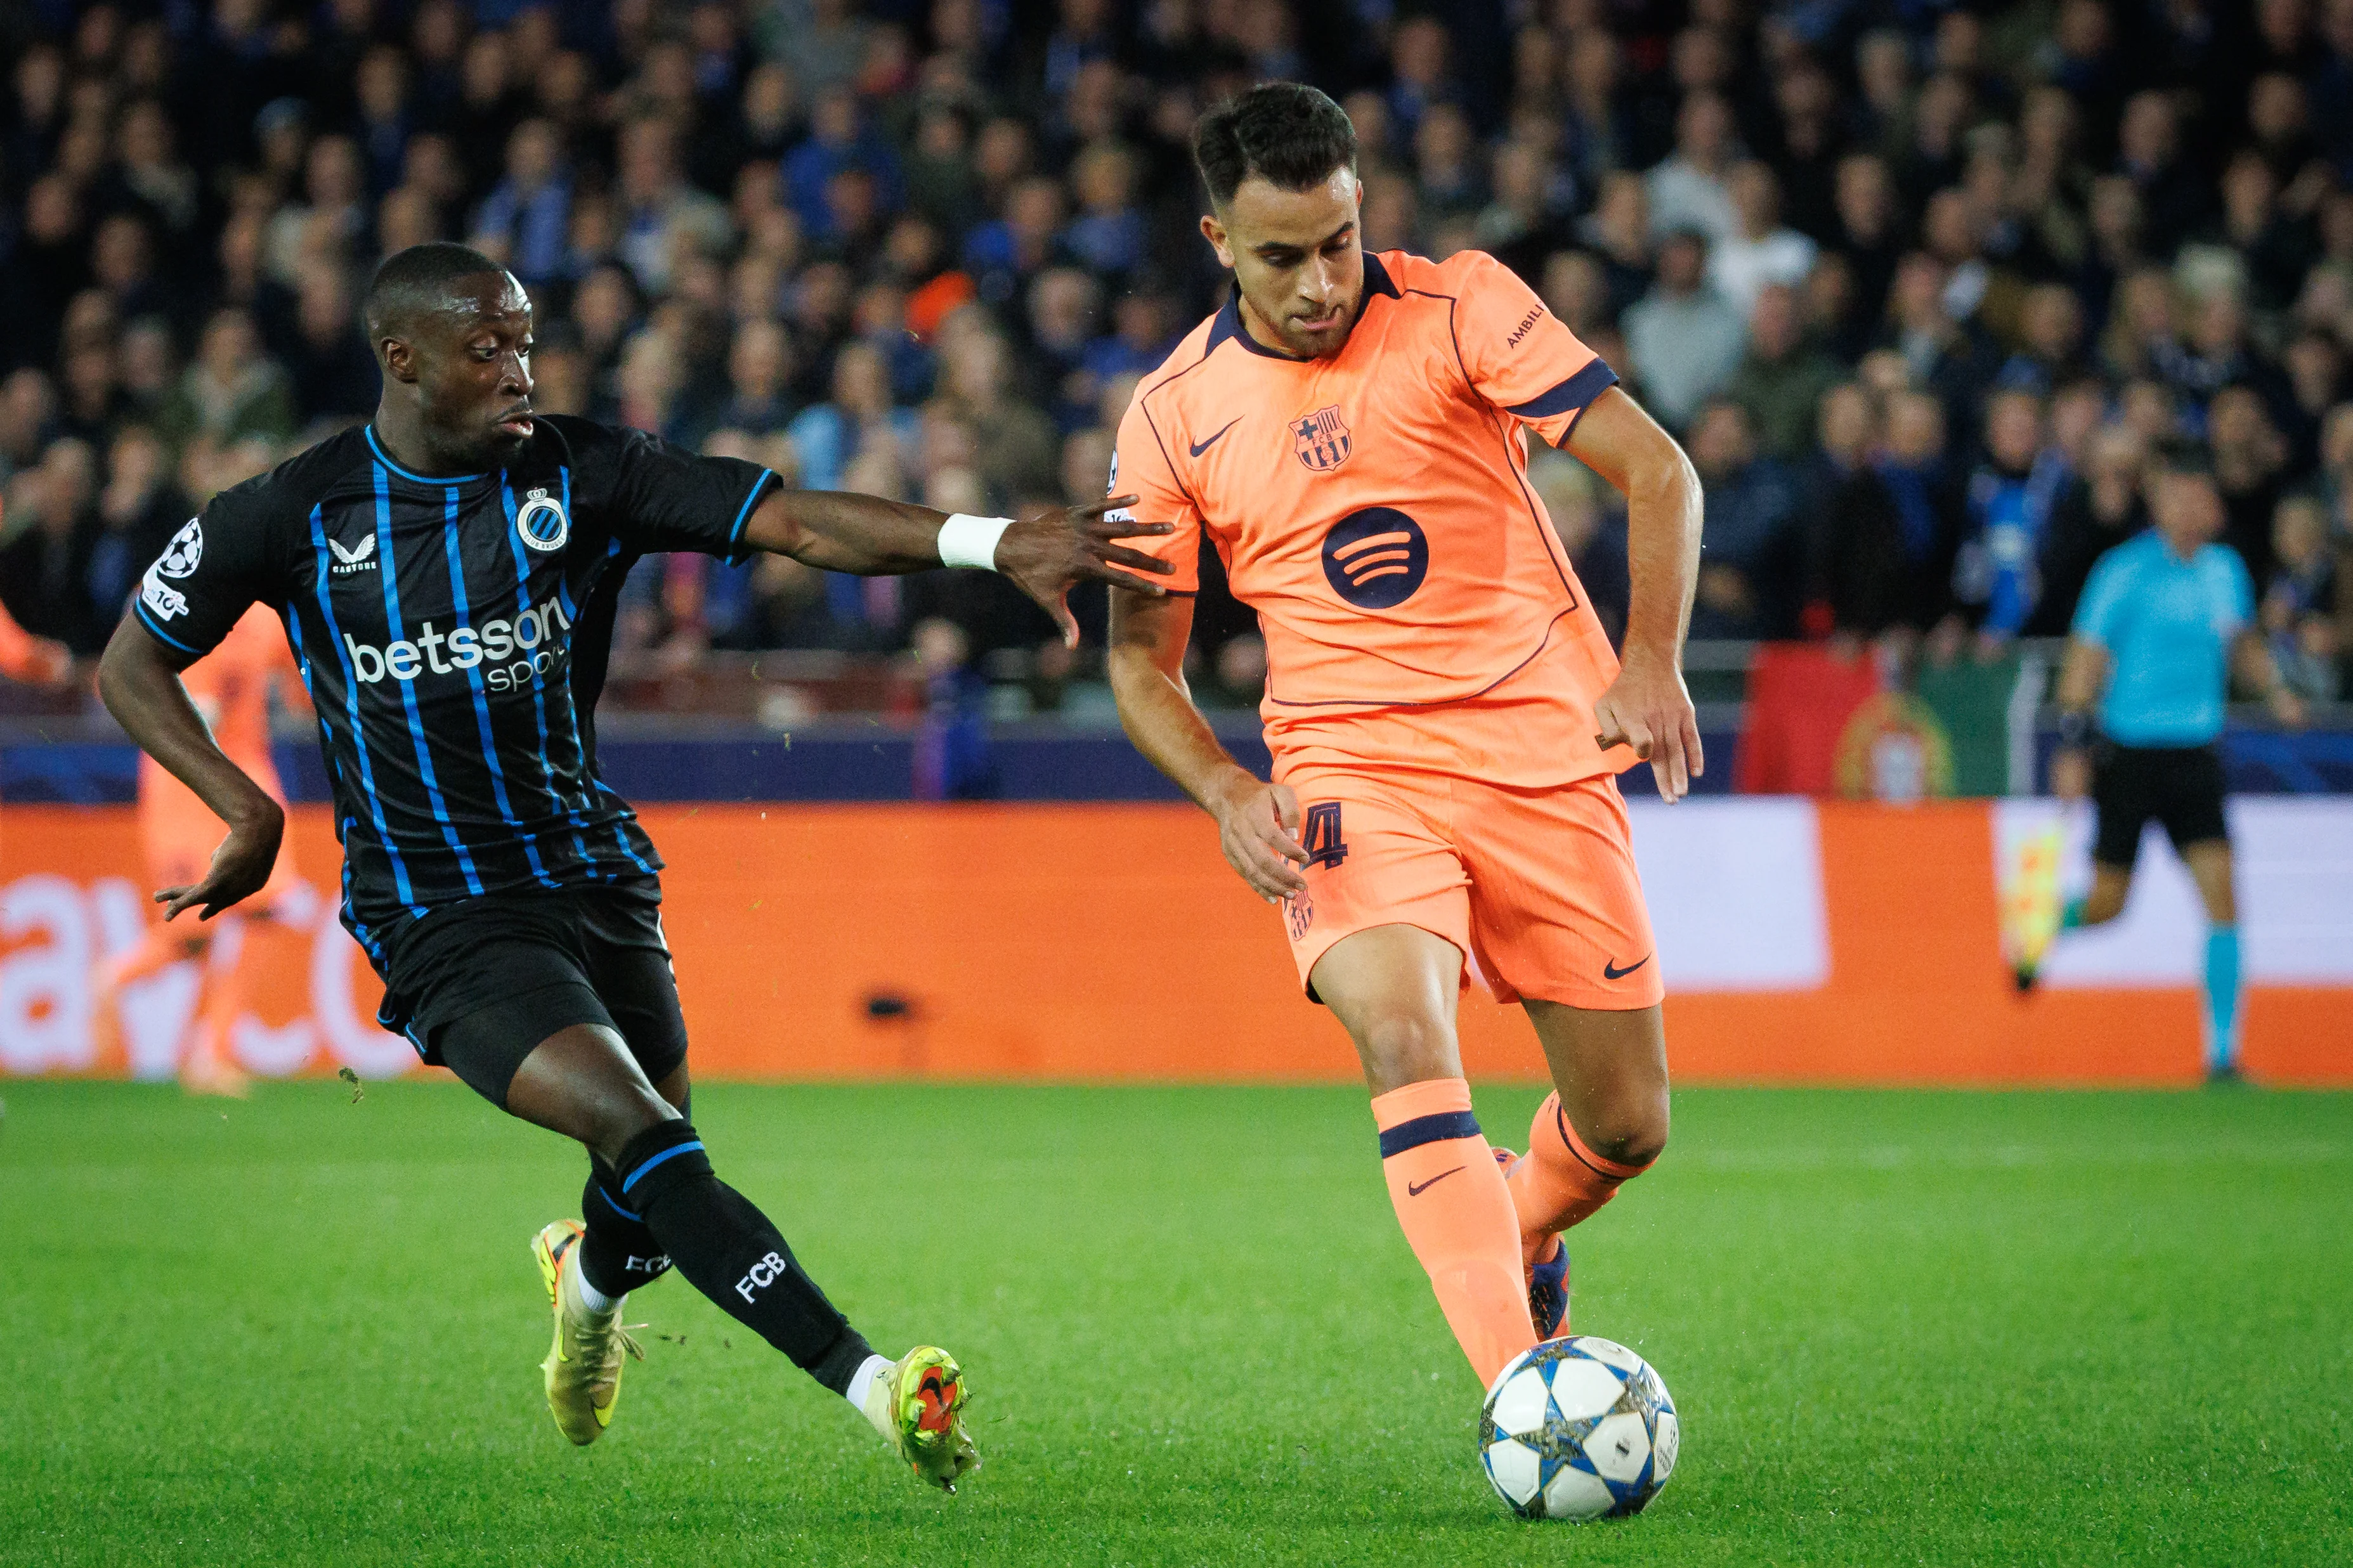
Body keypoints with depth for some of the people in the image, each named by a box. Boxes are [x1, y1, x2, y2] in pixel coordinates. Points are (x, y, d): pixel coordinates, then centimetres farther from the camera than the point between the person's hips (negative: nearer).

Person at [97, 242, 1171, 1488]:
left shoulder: (581, 476, -2)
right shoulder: (292, 516, -5)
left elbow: (795, 523, -13)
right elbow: (132, 664, 7)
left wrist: (994, 544, -27)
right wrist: (246, 810, -7)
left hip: (595, 874, 4)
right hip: (439, 913, -4)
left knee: (649, 1204, 10)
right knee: (641, 1134, -23)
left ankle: (589, 1274, 49)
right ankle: (869, 1385, -30)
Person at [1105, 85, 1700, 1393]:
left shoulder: (1461, 309, -4)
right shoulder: (1174, 415, 1)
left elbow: (1657, 469, -7)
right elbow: (1142, 658, 9)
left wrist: (1653, 662, -23)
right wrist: (1229, 793, -10)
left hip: (1542, 749, 1)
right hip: (1350, 770, -1)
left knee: (1628, 1127, 4)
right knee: (1401, 1030, -30)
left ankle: (1521, 1235, 40)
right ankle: (1521, 1385, -36)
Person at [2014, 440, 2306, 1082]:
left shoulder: (2225, 570, 5)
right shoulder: (2125, 572, -11)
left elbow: (2242, 640, 22)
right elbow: (2085, 660, -9)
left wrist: (2275, 690, 5)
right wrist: (2073, 748, -15)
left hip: (2195, 757, 4)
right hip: (2130, 756, -4)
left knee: (2221, 896, -9)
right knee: (2107, 904, 5)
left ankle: (2223, 1053, -5)